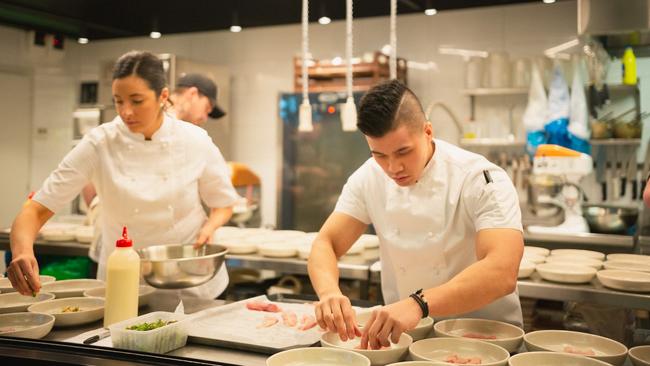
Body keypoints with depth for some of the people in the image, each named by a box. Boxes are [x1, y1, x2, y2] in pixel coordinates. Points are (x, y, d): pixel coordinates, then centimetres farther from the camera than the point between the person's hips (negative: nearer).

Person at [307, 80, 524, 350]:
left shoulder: (481, 180, -18)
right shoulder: (370, 177, -4)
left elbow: (503, 273, -31)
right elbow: (325, 244, -6)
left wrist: (419, 304, -45)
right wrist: (329, 291, -28)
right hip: (402, 334, 3)